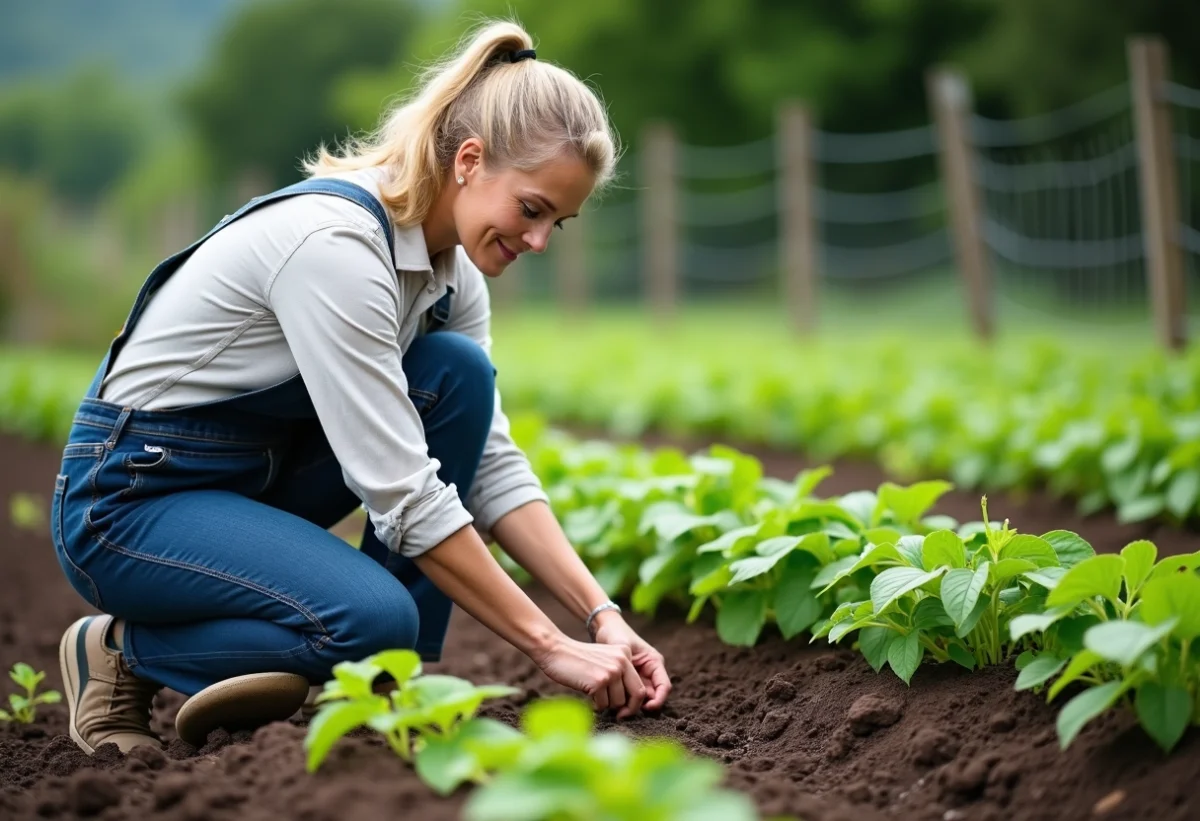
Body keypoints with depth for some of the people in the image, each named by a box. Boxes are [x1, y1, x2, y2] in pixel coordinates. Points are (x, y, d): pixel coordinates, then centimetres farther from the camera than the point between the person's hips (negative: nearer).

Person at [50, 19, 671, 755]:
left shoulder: (447, 261, -2)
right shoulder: (334, 243, -29)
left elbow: (490, 462, 0)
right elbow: (401, 493, -29)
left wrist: (602, 615, -10)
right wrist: (551, 647, -26)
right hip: (129, 496, -8)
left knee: (459, 375, -11)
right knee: (372, 621, -30)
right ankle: (123, 654, -4)